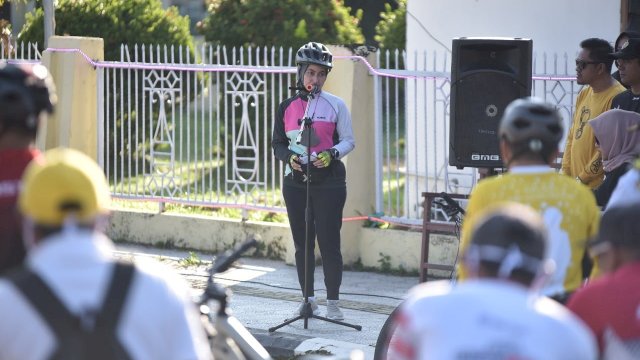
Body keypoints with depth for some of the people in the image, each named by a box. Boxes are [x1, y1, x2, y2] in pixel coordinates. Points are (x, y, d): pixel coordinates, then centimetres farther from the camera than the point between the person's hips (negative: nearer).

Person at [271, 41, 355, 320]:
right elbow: (278, 143, 12)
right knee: (302, 243, 7)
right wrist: (289, 157, -9)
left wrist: (332, 154, -17)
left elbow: (349, 140, 3)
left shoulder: (336, 105, 0)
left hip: (329, 182, -3)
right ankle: (308, 299, 17)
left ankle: (333, 302, 1)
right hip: (296, 182, 3)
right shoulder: (287, 107, 7)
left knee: (329, 242, -6)